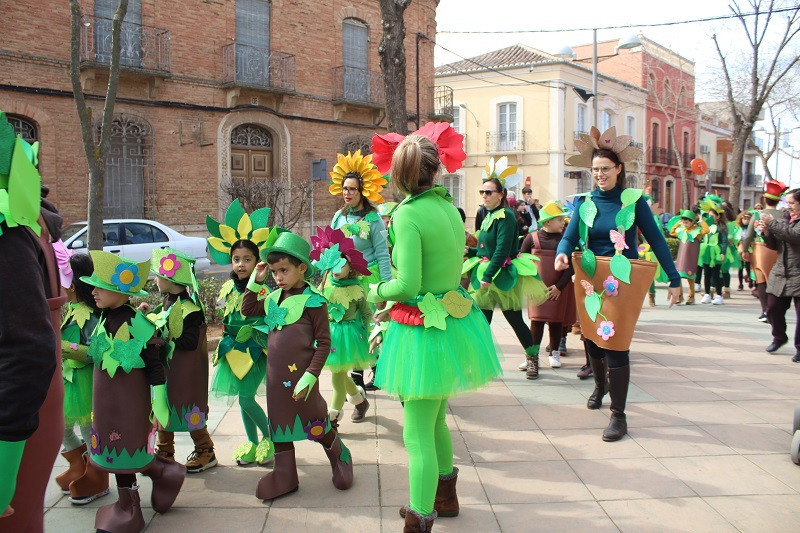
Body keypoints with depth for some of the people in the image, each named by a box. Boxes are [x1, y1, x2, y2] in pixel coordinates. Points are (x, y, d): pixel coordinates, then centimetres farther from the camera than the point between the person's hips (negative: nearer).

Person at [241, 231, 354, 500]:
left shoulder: (313, 301, -14)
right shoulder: (274, 298, 6)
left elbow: (323, 343, -14)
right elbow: (247, 310, 19)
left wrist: (309, 377, -18)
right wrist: (255, 281, 6)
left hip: (300, 375, -6)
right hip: (276, 376, 7)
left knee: (314, 422, 8)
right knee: (279, 422, 15)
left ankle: (340, 457, 34)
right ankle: (284, 474, 30)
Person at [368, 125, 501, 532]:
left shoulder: (408, 214, -17)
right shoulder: (449, 208, 6)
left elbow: (407, 285, -21)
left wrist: (377, 292, -2)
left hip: (424, 329, -9)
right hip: (453, 321, 9)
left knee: (418, 435, 1)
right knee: (435, 421, 25)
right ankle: (444, 497, 44)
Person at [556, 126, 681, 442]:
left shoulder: (633, 201, -5)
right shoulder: (585, 203, 4)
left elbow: (656, 240, -4)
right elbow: (570, 237, -5)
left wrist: (674, 280, -5)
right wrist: (562, 254, -28)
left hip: (622, 282, -4)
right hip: (590, 280, 4)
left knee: (616, 344, -7)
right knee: (592, 337, 17)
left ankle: (619, 415, 5)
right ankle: (600, 385, 47)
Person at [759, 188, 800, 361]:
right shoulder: (784, 219, 14)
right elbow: (774, 245, 15)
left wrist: (772, 223, -20)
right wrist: (767, 232, -4)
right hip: (780, 274, 6)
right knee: (772, 309, 9)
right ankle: (779, 337, 33)